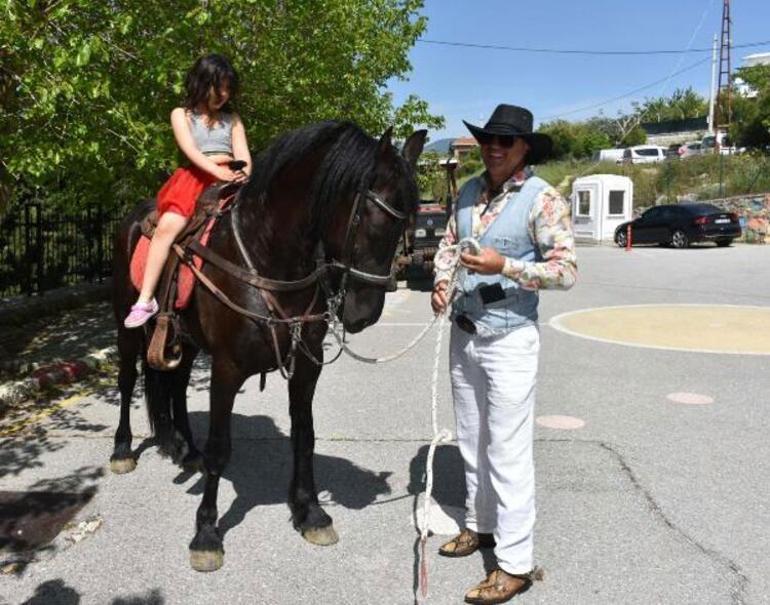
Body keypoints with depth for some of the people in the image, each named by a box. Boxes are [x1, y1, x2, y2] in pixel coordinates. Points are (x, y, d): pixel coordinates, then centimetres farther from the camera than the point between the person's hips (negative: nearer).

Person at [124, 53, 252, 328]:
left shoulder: (232, 120, 21)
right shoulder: (182, 115, 12)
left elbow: (242, 154, 7)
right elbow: (191, 151, -5)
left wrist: (243, 174, -18)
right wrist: (220, 172, -23)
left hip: (230, 181, 3)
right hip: (195, 179, -3)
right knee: (167, 225, -27)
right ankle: (145, 300, -25)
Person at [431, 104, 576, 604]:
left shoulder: (543, 199, -12)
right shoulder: (469, 191, 7)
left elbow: (567, 271, -15)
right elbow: (448, 243, 16)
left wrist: (505, 266, -26)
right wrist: (441, 282, -3)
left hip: (510, 340, -6)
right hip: (463, 334, 7)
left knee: (508, 451, -1)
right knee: (472, 443, 18)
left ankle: (515, 563, 12)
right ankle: (481, 524, 37)